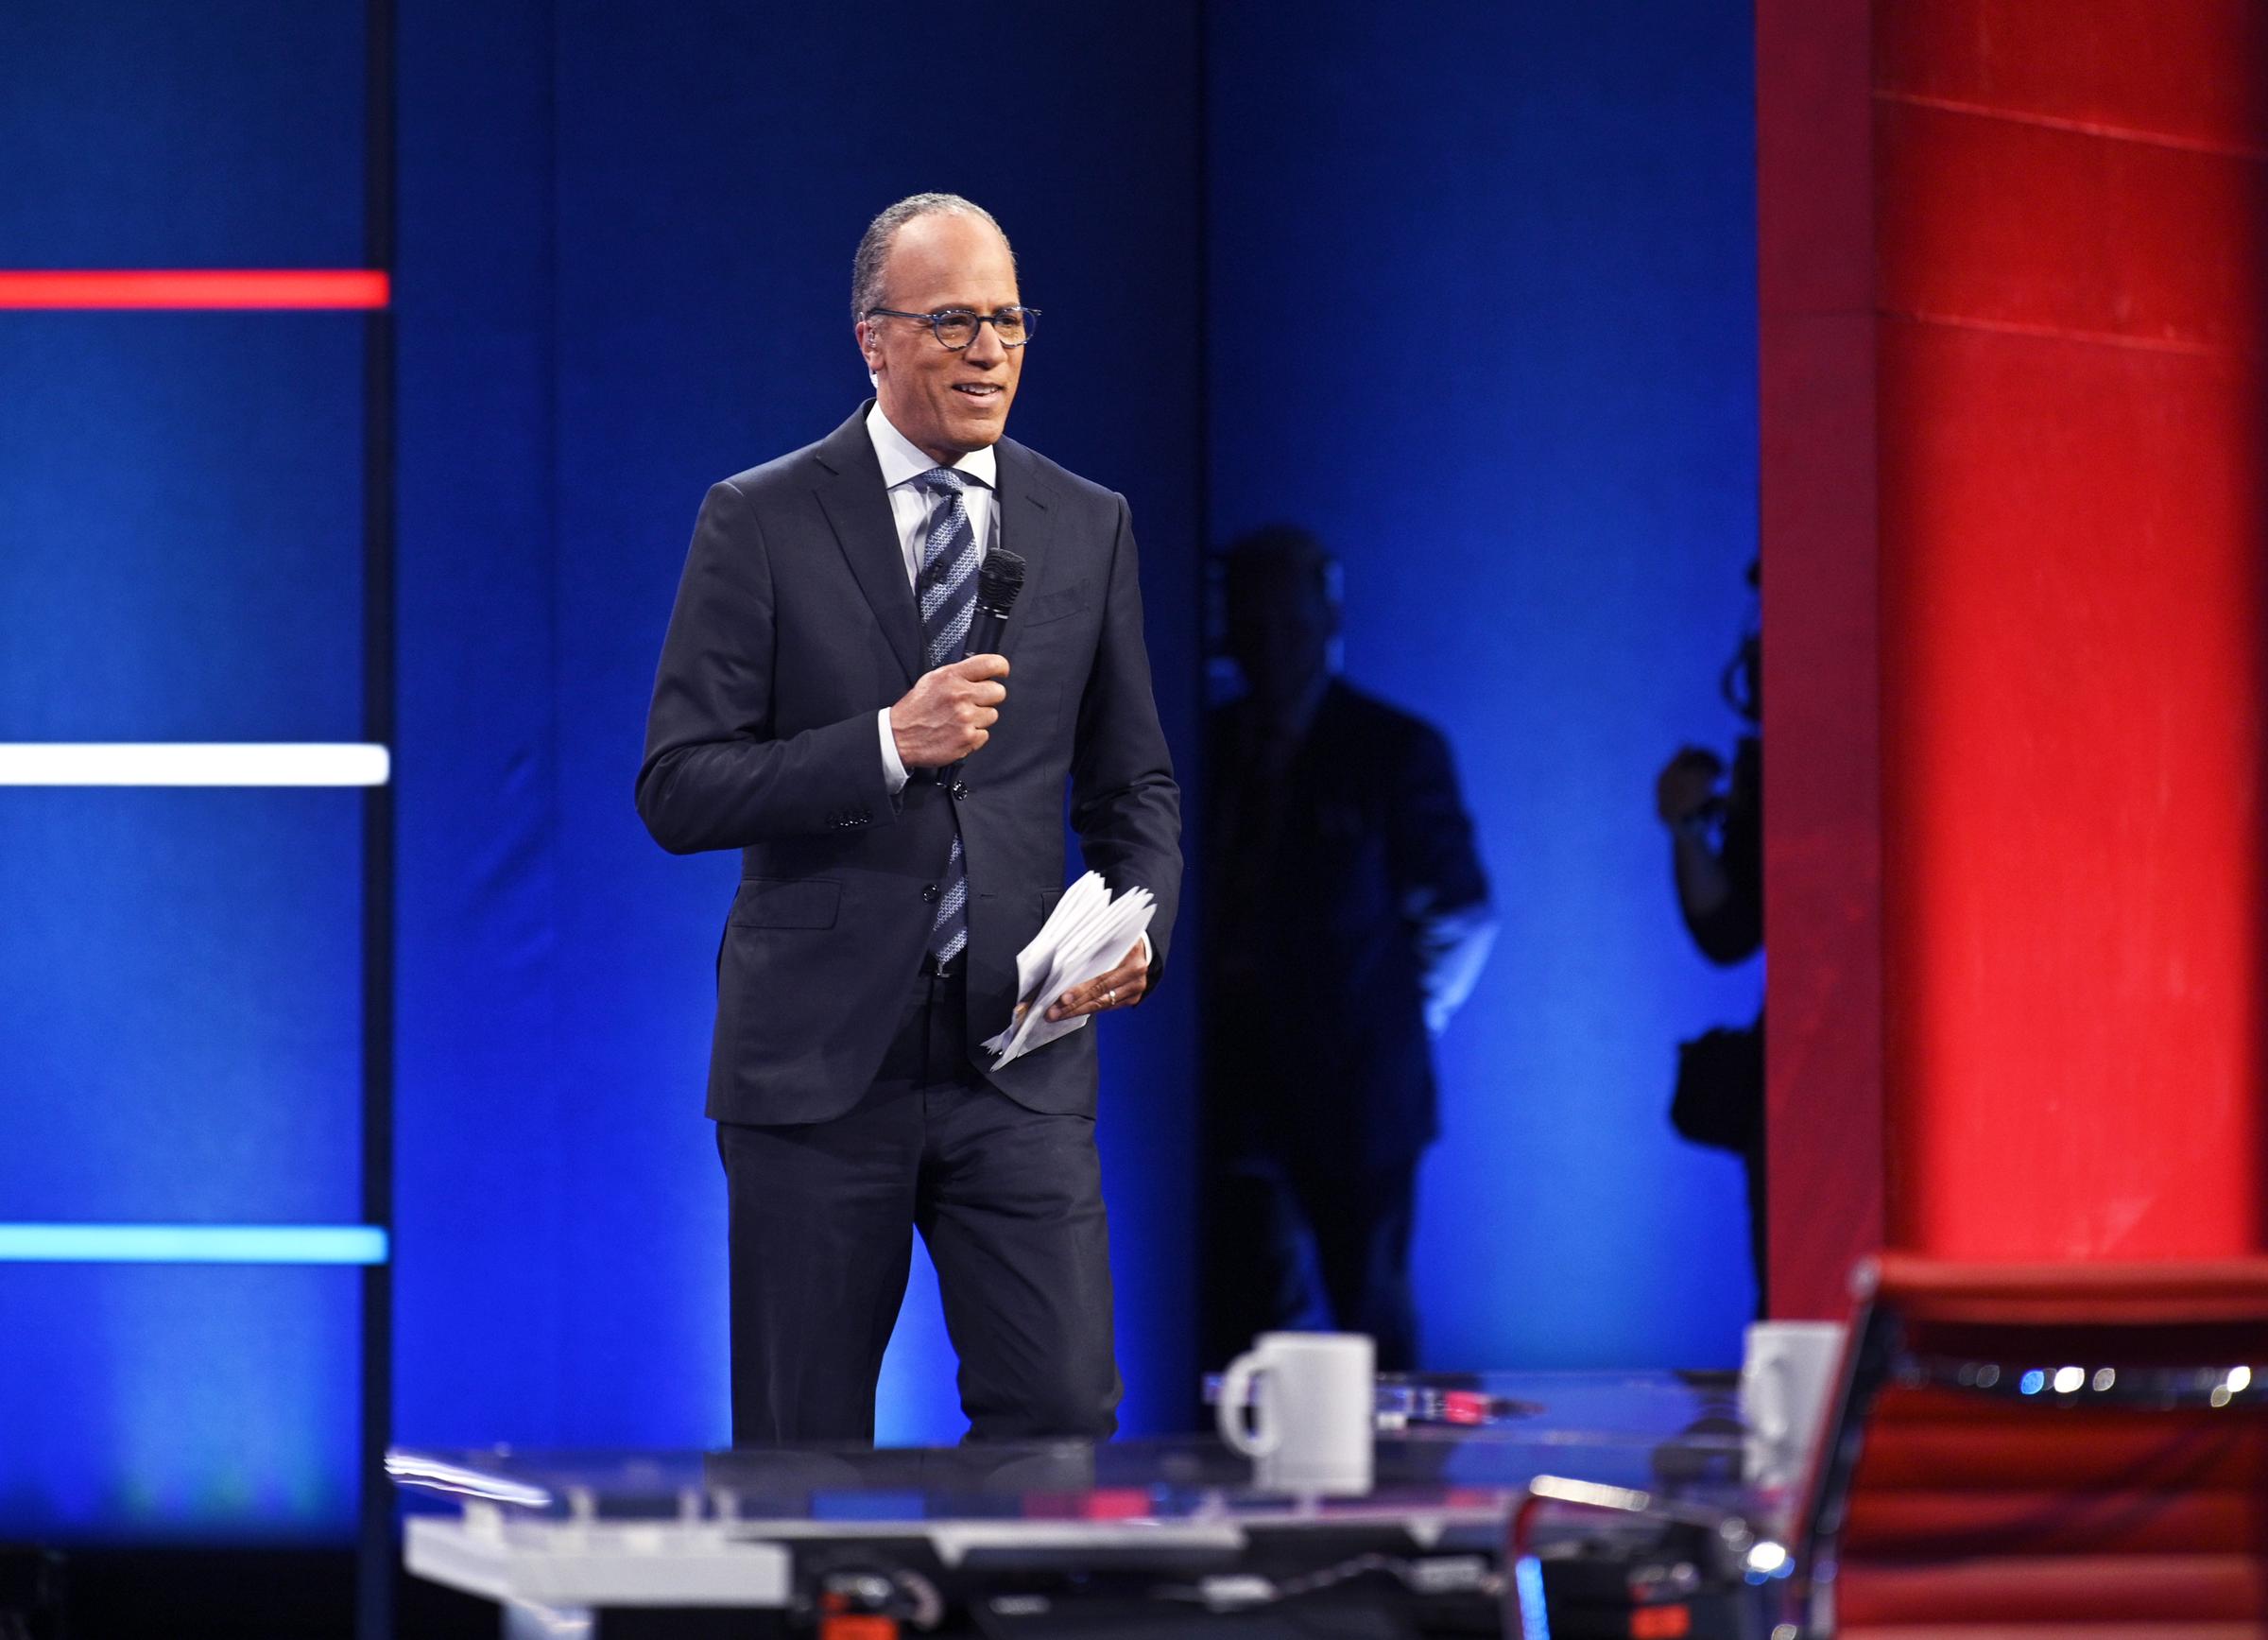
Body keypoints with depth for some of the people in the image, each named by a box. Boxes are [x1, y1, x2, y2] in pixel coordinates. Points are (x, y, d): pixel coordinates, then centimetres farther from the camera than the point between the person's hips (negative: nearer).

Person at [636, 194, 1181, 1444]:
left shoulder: (1089, 528, 9)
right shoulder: (761, 523, -1)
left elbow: (1133, 785, 16)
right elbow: (677, 791, -6)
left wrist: (1140, 929, -4)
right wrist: (887, 745, -18)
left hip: (1020, 1058, 2)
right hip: (818, 1059, -2)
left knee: (1062, 1413, -8)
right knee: (804, 1454, 4)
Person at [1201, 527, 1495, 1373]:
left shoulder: (1396, 749, 1)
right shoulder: (1205, 746, 11)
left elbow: (1461, 913, 5)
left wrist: (1410, 1024, 0)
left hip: (1359, 1086, -3)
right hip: (1235, 1083, 3)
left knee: (1373, 1322, -1)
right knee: (1242, 1312, -2)